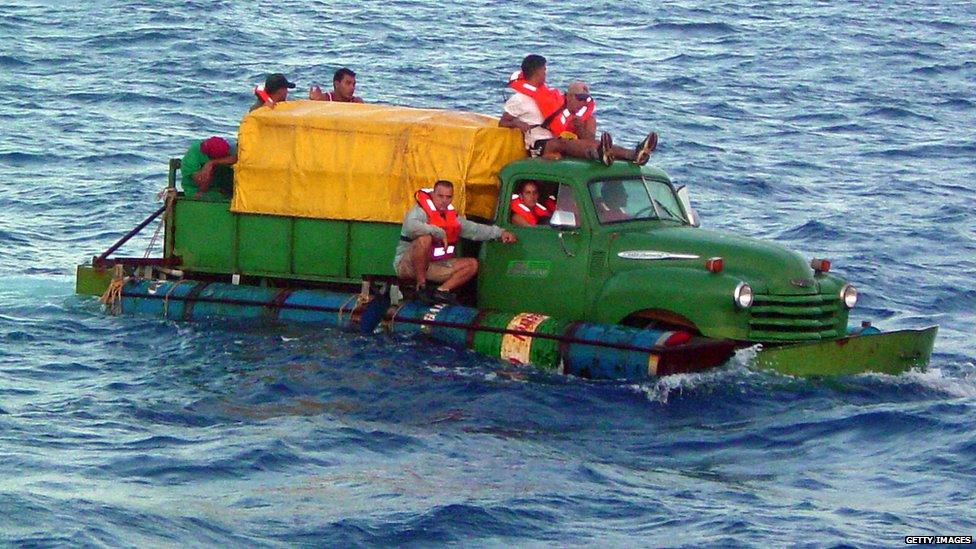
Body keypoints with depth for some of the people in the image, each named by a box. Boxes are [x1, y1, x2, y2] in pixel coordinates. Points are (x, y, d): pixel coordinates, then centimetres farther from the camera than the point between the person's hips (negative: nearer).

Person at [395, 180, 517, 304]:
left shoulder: (452, 216, 11)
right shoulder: (420, 211, -15)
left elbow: (474, 229, 19)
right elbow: (411, 227, -38)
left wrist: (500, 233, 9)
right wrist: (440, 233, -33)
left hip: (433, 267, 8)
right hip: (407, 265, -8)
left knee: (472, 264, 3)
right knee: (424, 239, -37)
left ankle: (442, 291, -14)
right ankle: (421, 286, -28)